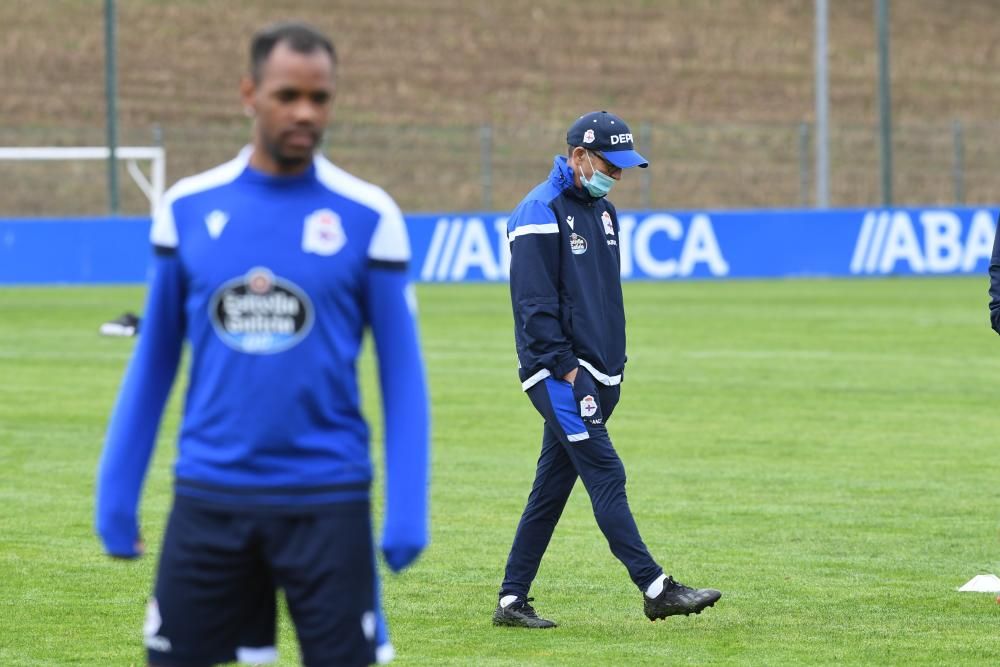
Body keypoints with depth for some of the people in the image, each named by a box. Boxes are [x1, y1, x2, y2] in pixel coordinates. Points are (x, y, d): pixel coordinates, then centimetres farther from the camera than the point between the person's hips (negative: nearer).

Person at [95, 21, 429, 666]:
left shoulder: (367, 215, -2)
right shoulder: (188, 208, 5)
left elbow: (402, 372, 1)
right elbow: (153, 362, 12)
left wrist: (407, 511, -6)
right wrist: (116, 492, 9)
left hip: (326, 500, -2)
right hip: (209, 500, 2)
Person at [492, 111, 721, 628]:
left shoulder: (602, 210, 17)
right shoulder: (541, 213, -11)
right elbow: (534, 303, -16)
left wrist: (614, 364, 17)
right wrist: (566, 368, -18)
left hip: (596, 373, 9)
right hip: (558, 372, -9)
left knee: (552, 487, 9)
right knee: (605, 474, -13)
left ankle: (512, 601, 14)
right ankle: (655, 590, -17)